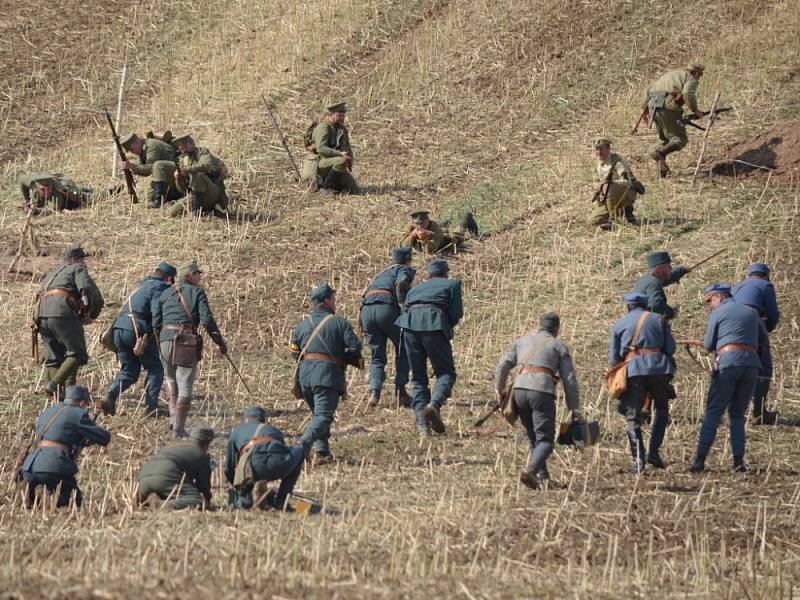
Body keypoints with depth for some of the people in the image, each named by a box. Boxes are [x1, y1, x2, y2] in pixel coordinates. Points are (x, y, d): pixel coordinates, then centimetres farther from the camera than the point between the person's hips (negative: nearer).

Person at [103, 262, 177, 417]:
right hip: (138, 331, -7)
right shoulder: (159, 288, -2)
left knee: (129, 370, 14)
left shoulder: (140, 285, 25)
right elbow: (157, 313, -17)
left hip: (119, 328, 7)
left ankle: (111, 396, -10)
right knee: (156, 369, 8)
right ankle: (151, 407, 1)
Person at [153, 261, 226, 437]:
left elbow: (156, 321, 11)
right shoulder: (197, 292, 3)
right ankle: (179, 428, -6)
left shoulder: (166, 293, 15)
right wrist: (220, 342, 1)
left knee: (171, 378, 27)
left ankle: (174, 416, 13)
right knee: (185, 386, 1)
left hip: (166, 339, 4)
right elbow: (207, 320, -6)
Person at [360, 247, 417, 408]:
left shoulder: (381, 274, 35)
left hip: (366, 310, 5)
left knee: (377, 357, 11)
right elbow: (401, 283, -8)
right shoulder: (405, 271, 15)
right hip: (386, 308, -5)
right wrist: (404, 307, -9)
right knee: (403, 350, 14)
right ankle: (400, 391, 5)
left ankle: (374, 392, -12)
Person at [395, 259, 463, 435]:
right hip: (434, 322, -4)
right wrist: (446, 329, 27)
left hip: (409, 322, 4)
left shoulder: (415, 289, 33)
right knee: (446, 372, 4)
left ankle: (422, 424, -1)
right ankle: (434, 404, -24)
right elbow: (456, 313, 9)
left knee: (418, 377, 11)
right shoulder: (453, 284, 21)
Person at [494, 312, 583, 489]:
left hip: (519, 389, 4)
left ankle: (543, 476, 11)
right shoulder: (559, 346, 16)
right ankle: (530, 471, -31)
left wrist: (499, 389, 21)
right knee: (545, 439, -6)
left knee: (534, 438, 18)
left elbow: (503, 365, 12)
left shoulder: (522, 341, 24)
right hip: (542, 390, -4)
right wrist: (575, 409, 12)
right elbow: (569, 380, 10)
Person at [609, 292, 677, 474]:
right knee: (662, 410, 20)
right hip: (659, 368, 0)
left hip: (633, 370, 0)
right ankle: (653, 451, 7)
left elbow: (613, 359, 10)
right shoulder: (659, 319, 13)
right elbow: (670, 348, 7)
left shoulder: (619, 325, 14)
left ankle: (638, 460, -8)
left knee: (633, 416, 5)